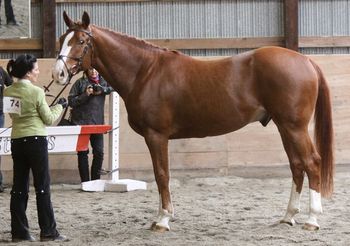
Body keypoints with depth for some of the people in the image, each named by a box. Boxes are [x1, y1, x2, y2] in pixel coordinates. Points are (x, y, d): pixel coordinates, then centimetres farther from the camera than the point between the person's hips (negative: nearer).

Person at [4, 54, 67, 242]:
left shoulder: (8, 92, 4)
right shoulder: (36, 92, -13)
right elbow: (49, 119, -6)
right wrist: (59, 106, 11)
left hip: (16, 141, 6)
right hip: (36, 140, -6)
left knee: (19, 188, 8)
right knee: (42, 188, 1)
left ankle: (19, 232, 9)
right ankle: (48, 232, 4)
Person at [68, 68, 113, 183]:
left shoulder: (103, 82, 9)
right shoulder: (80, 83, 0)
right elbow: (71, 101, -3)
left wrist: (102, 90, -12)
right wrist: (85, 95, -16)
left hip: (97, 122, 3)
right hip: (81, 122, -3)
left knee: (99, 153, 2)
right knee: (83, 153, 1)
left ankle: (95, 181, 14)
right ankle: (85, 182, 5)